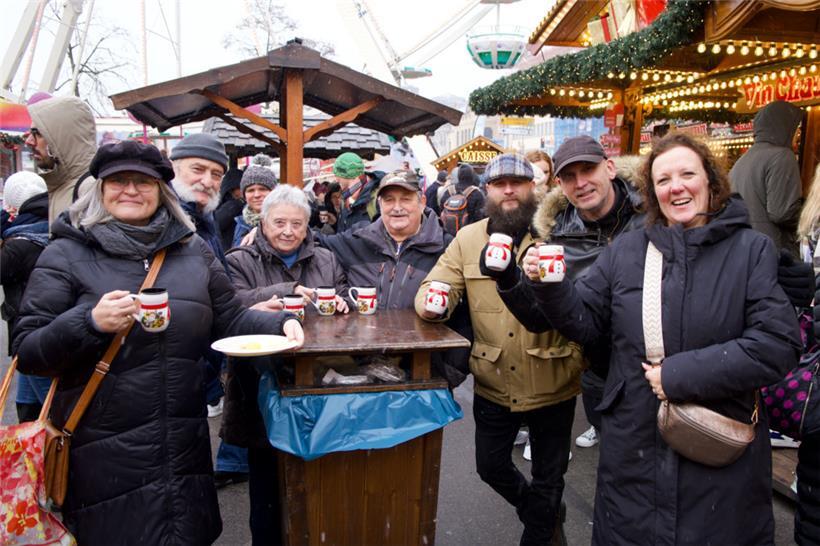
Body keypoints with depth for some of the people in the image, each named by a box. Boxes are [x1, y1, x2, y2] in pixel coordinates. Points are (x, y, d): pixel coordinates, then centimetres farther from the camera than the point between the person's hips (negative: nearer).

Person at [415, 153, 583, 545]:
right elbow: (436, 287, 1)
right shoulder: (467, 238, 1)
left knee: (548, 477, 15)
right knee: (490, 466, 21)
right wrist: (431, 301, -23)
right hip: (493, 384, 3)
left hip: (552, 384, -3)